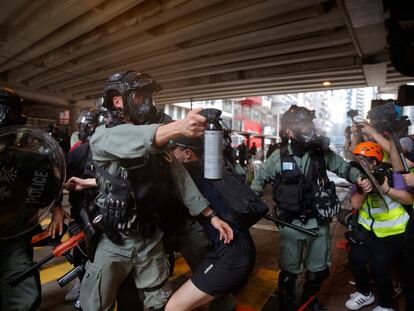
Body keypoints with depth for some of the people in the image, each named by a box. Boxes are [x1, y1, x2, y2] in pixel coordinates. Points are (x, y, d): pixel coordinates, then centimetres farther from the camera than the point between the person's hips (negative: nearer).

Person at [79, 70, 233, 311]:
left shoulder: (157, 142, 5)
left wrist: (212, 215, -8)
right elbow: (133, 141, -34)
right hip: (112, 242, -4)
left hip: (150, 240, 4)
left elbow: (180, 178, -1)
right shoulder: (103, 136, -11)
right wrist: (178, 127, -52)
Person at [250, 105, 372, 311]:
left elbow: (344, 168, 8)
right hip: (291, 224, -3)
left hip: (319, 222, 3)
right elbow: (260, 178, 4)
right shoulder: (278, 157, -9)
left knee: (318, 270, 21)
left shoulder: (322, 153, -5)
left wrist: (360, 178, -11)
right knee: (289, 270, 11)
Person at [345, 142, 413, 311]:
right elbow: (355, 204, -12)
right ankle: (365, 294, 27)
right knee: (355, 259, -1)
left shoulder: (390, 174, -14)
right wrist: (363, 190, -29)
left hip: (393, 232, -5)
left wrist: (387, 190, -36)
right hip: (368, 228, 5)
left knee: (379, 267, -13)